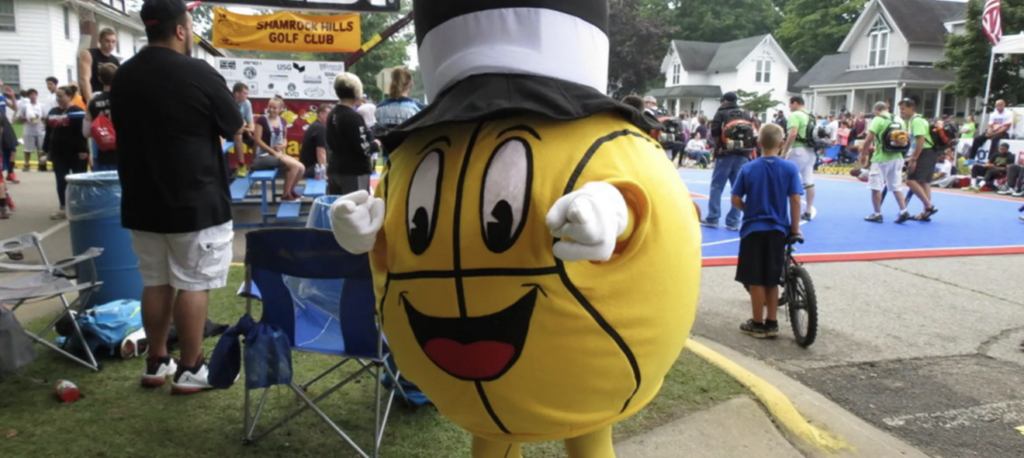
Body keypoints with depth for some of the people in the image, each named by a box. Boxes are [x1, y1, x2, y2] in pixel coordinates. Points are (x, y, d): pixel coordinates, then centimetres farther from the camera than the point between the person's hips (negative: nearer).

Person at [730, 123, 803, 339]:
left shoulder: (748, 169, -5)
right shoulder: (790, 168, -5)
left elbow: (735, 201, -4)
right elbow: (795, 200, -6)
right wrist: (795, 228, 2)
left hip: (753, 229, -1)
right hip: (777, 230, 2)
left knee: (756, 280, 6)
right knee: (772, 280, 14)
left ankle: (758, 324, 14)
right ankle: (771, 323, 21)